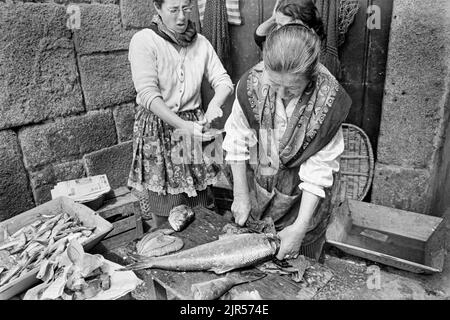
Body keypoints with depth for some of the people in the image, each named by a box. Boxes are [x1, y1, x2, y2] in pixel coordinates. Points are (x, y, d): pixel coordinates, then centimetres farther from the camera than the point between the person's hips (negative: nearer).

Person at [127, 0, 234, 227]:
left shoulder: (200, 43, 6)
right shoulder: (144, 41, -9)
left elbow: (223, 80, 4)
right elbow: (148, 94, -17)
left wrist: (215, 103, -20)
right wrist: (183, 126, -27)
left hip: (193, 125, 4)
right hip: (157, 127, -3)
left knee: (196, 206, 9)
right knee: (163, 209, 5)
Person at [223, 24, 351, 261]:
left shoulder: (329, 100, -25)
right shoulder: (251, 84, -21)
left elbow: (318, 170, -20)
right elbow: (237, 141, -10)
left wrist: (300, 227, -20)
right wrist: (241, 195, -9)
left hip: (301, 198, -1)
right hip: (256, 188, 2)